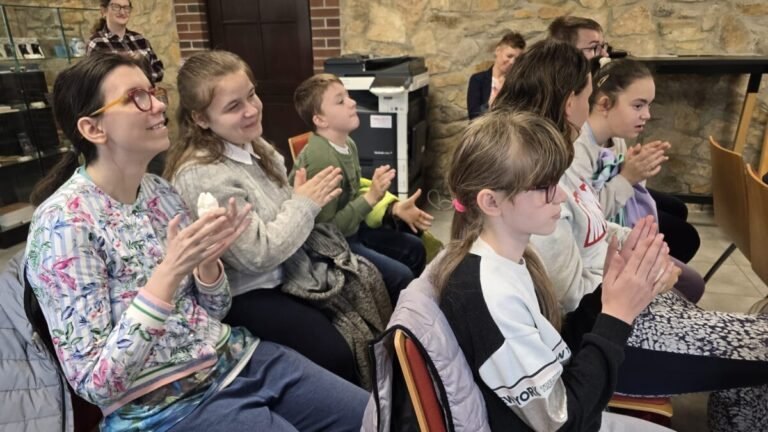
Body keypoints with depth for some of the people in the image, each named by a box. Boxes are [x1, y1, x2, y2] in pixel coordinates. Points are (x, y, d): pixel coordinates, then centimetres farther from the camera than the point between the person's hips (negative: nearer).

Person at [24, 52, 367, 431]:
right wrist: (169, 271, -28)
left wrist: (208, 258, -14)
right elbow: (95, 385, -19)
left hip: (235, 356, 6)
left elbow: (215, 311, 7)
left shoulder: (160, 191, 2)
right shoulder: (62, 224, -17)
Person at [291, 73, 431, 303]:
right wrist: (371, 197, -28)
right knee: (400, 276, -15)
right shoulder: (321, 158, -29)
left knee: (414, 249, 15)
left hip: (352, 228, 9)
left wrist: (395, 208, -4)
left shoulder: (348, 144, -1)